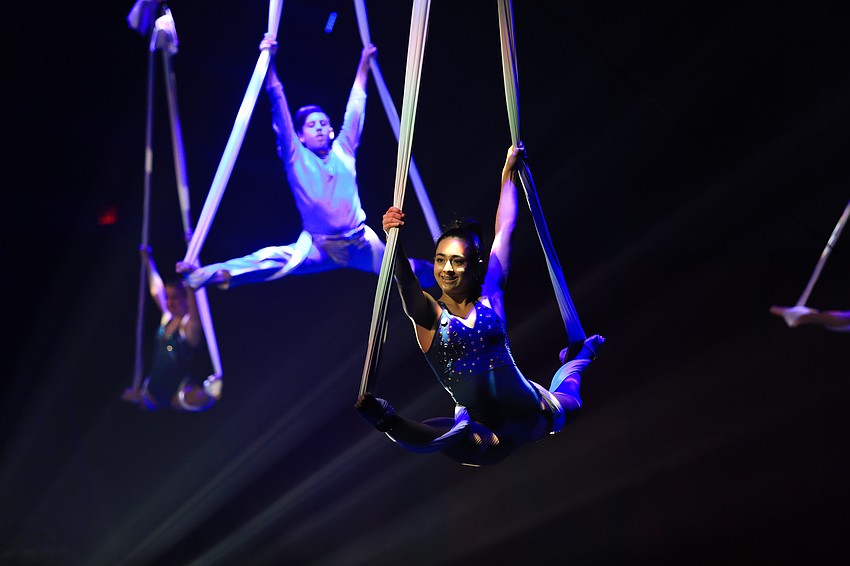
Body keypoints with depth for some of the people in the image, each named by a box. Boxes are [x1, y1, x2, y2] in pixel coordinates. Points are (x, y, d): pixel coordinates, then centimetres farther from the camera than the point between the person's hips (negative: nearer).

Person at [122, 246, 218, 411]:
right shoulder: (167, 319, 8)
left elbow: (192, 292, -24)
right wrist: (148, 259, 27)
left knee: (197, 400, -42)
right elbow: (156, 290, 20)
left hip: (179, 391, -9)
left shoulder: (190, 324, -11)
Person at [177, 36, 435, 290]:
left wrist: (364, 61, 26)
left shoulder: (343, 150, 8)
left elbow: (356, 105, 18)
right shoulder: (296, 157, 1)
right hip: (317, 249, -4)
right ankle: (203, 275, -43)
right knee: (272, 260, -28)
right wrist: (269, 60, -10)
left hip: (362, 244, 4)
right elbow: (279, 106, -4)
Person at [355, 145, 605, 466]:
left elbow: (505, 229, 6)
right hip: (488, 434, -3)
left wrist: (508, 172, 13)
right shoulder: (427, 314, -8)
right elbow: (404, 280, -30)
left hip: (534, 413, 3)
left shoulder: (490, 296, -2)